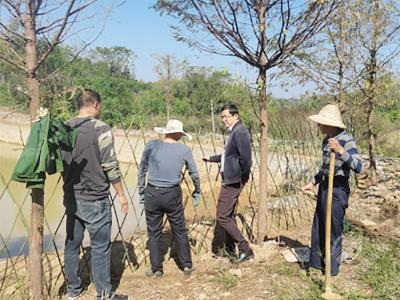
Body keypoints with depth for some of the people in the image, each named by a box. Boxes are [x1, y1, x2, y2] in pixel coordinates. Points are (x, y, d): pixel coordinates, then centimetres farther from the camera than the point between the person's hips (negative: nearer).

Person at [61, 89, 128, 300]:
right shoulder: (101, 129, -13)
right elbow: (110, 166, -14)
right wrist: (121, 194, -3)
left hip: (71, 197, 7)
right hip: (95, 200, -6)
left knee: (72, 244, 16)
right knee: (100, 247, 3)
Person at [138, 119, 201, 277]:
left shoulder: (151, 145, -3)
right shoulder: (184, 150, -3)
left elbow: (142, 171, 3)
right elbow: (195, 175, 5)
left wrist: (141, 193, 13)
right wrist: (197, 193, 20)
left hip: (152, 193, 0)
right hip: (173, 194, 0)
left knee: (153, 233, 12)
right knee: (180, 231, 15)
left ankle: (156, 269, 21)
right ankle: (187, 265, 25)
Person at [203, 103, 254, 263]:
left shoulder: (240, 132, -17)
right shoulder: (233, 132, 15)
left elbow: (246, 157, -27)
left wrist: (244, 176, -17)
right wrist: (211, 158, 32)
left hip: (233, 181, -10)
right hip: (229, 180, 10)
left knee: (223, 217, -7)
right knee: (228, 215, 17)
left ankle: (245, 249, -1)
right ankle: (229, 248, 29)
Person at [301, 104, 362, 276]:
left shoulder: (346, 140, -17)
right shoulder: (327, 140, 7)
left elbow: (358, 167, -27)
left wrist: (341, 151, -36)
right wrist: (313, 183, 16)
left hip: (338, 190, -8)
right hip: (324, 188, 8)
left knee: (333, 230, 5)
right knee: (318, 227, 17)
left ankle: (331, 268, 22)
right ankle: (317, 262, 32)